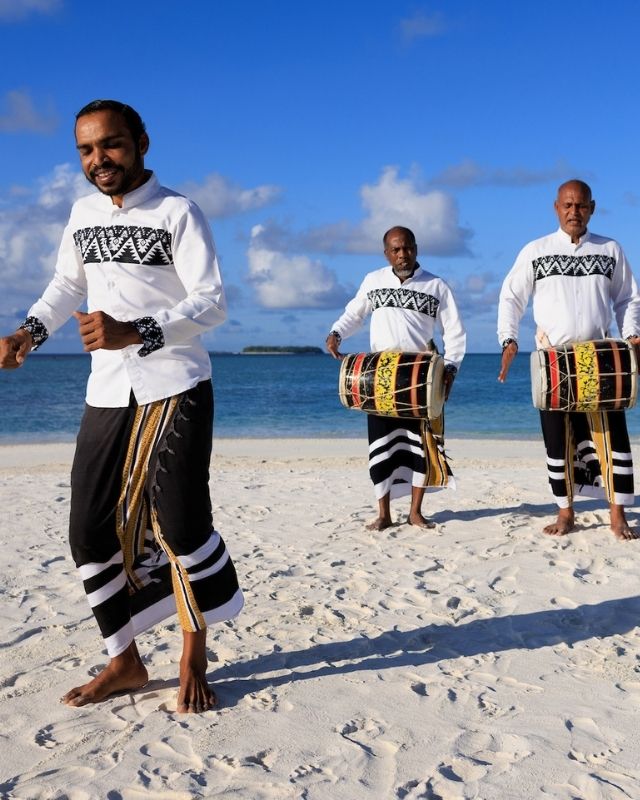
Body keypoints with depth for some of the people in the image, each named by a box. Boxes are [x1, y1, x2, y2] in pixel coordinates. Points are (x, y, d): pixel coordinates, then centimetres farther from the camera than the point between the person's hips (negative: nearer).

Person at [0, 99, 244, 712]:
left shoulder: (177, 213, -7)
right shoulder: (83, 213, 11)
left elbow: (212, 302, -15)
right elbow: (67, 285, 24)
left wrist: (134, 333, -28)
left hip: (176, 391, -5)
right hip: (107, 395, 6)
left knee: (180, 524, -7)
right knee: (91, 530, 3)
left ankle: (193, 659, 13)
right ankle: (124, 662, 18)